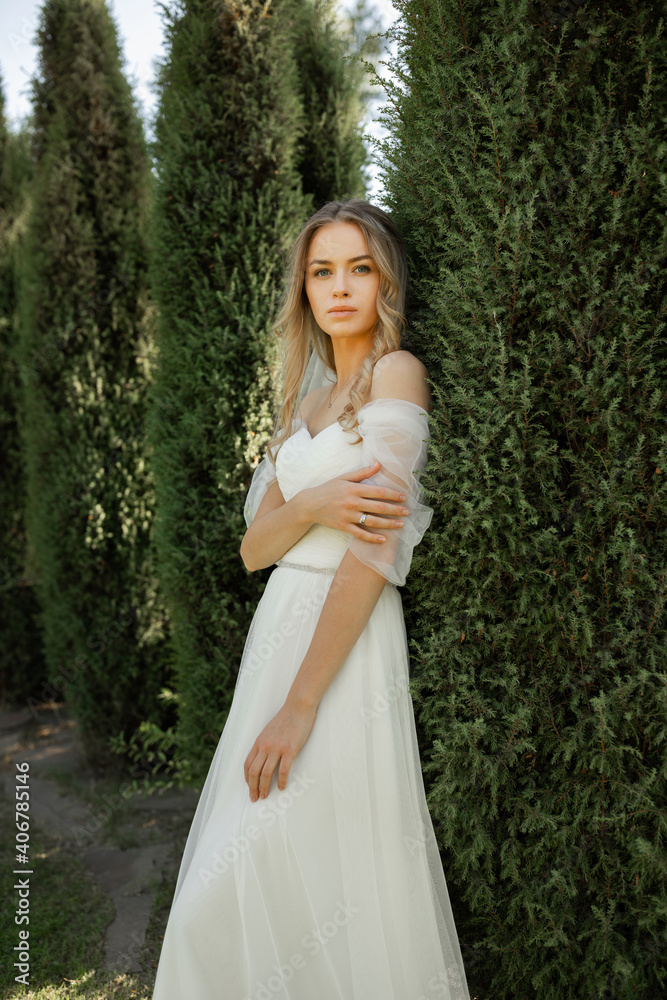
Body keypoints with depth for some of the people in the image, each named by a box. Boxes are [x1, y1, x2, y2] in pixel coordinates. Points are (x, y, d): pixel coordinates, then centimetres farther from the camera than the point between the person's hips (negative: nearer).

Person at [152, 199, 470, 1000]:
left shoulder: (396, 373, -8)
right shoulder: (308, 398, 15)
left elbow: (375, 552, -17)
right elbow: (254, 548, 8)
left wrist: (300, 704, -19)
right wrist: (313, 503, -15)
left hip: (346, 646, -7)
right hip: (280, 624, 8)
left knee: (307, 875, -4)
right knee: (237, 885, 13)